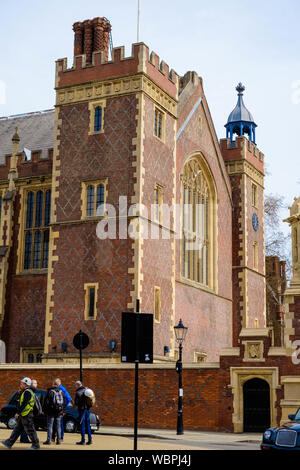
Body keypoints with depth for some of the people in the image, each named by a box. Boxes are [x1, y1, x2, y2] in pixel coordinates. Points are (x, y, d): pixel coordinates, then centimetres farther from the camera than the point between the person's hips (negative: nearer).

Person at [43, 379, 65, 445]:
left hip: (51, 411, -5)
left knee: (50, 426, -1)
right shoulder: (61, 392, 9)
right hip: (59, 412, 5)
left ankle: (48, 440, -5)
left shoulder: (50, 391, -8)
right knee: (58, 426, 10)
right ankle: (58, 440, 10)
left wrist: (44, 410, 1)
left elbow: (46, 402, -8)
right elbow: (64, 401, 15)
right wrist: (62, 410, 21)